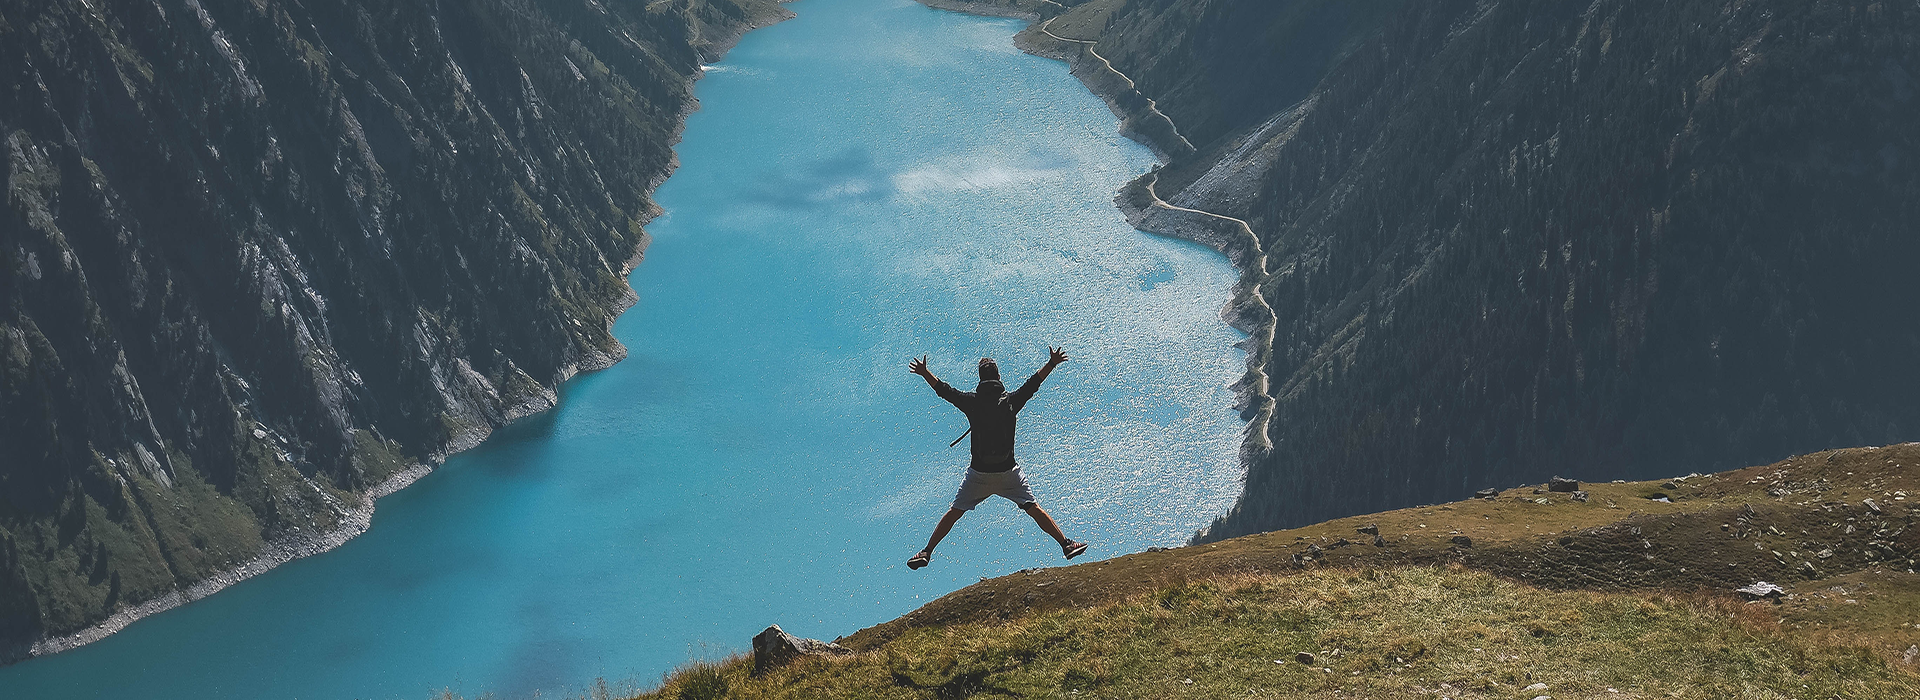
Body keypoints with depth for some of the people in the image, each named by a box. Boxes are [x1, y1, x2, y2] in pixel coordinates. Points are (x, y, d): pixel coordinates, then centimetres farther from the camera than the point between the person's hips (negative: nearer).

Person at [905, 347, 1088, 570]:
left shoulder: (971, 401, -3)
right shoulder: (1011, 400, -3)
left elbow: (944, 390, 7)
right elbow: (1033, 383, 7)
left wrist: (925, 373, 22)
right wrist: (1052, 364, 18)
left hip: (978, 474, 0)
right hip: (1008, 472, 0)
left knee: (954, 512, 10)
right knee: (1034, 509, 7)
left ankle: (926, 553, 9)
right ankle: (1066, 544, 7)